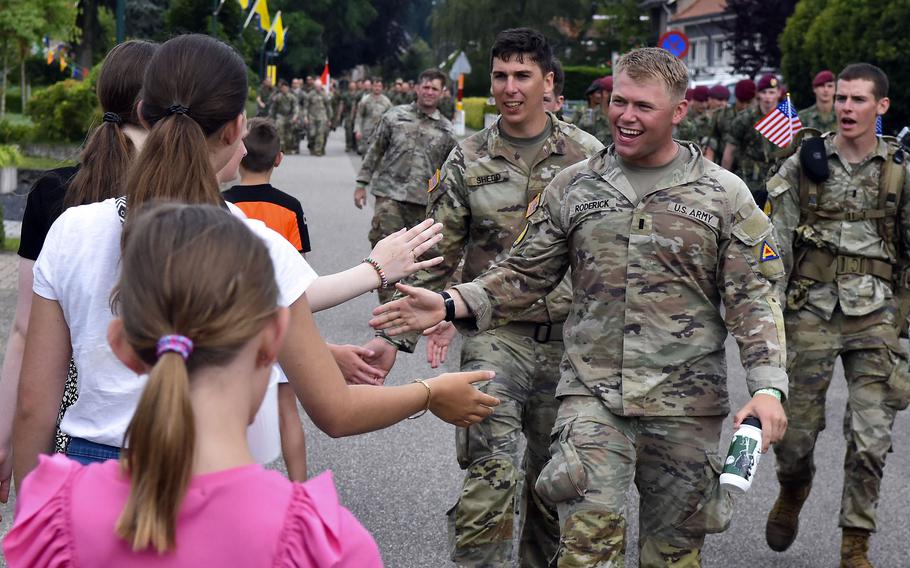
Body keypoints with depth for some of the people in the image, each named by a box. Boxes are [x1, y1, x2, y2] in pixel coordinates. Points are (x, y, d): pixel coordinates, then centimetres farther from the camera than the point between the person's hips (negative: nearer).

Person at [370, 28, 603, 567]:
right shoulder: (468, 160, 2)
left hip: (568, 337, 1)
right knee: (491, 474, -17)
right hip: (495, 333, -1)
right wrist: (399, 333, 1)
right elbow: (436, 255, 6)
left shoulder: (588, 155, 1)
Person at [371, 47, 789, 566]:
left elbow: (753, 299, -1)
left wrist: (768, 387, -13)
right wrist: (450, 305, -6)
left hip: (685, 404, 0)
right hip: (592, 394, 1)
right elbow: (525, 275, 10)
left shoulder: (725, 194, 1)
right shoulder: (573, 187, 6)